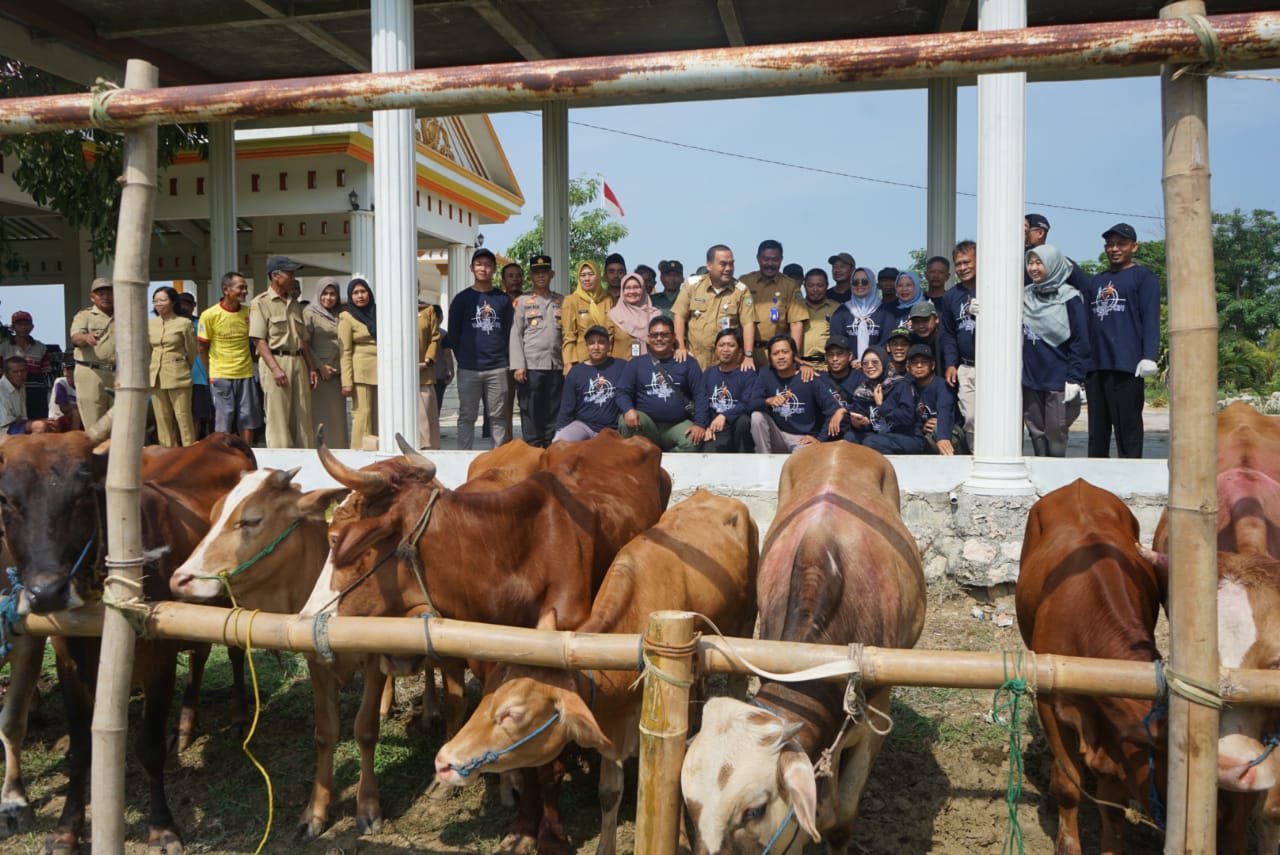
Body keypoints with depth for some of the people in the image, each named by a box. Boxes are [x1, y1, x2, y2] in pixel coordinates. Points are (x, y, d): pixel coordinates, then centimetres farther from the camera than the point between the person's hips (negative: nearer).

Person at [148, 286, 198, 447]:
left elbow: (193, 351, 5)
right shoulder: (150, 324, 10)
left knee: (183, 418, -3)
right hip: (156, 377, 5)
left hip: (177, 377, -4)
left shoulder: (184, 323, -3)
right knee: (162, 419, 6)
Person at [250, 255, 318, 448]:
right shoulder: (261, 302, -1)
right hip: (275, 360, -6)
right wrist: (275, 368, -19)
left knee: (303, 417, 6)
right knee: (278, 420, -6)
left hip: (298, 361, 7)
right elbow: (258, 339, -9)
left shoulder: (295, 304, 19)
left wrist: (311, 368, 13)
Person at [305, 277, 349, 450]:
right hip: (319, 374, -6)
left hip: (337, 373, 6)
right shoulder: (310, 313, -1)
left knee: (337, 415, 7)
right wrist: (319, 367, -14)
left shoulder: (339, 315, 17)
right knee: (321, 416, -5)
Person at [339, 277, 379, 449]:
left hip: (381, 372, 5)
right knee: (362, 414, -8)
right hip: (361, 372, -5)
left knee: (379, 416, 2)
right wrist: (347, 382, -13)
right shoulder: (347, 318, 2)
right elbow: (345, 352, -4)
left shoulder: (377, 314, 18)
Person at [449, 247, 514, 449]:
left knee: (498, 417, 5)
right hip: (469, 370, -1)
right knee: (467, 417, 3)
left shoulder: (503, 300, 10)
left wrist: (506, 360, 4)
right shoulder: (462, 299, 6)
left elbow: (509, 332, 11)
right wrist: (463, 358, 2)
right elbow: (453, 334, 7)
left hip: (498, 368, 1)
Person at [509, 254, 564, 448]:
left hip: (557, 365, 2)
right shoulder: (522, 302, 8)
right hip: (531, 365, -2)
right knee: (531, 412, -3)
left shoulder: (562, 302, 15)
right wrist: (518, 365, -10)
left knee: (554, 411, 4)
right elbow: (515, 335, 0)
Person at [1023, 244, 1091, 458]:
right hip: (1030, 378, 5)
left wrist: (1074, 379, -11)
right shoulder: (1025, 296, 9)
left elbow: (1081, 342, -6)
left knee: (1055, 436, -2)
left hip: (1058, 381, -4)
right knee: (1036, 434, 9)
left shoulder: (1069, 298, -5)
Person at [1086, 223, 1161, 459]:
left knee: (1127, 428, -4)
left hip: (1126, 366, -6)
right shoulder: (1096, 281, 23)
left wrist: (1149, 357, -15)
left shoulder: (1144, 277, 4)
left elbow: (1151, 319, -5)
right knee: (1097, 431, 9)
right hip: (1095, 365, 6)